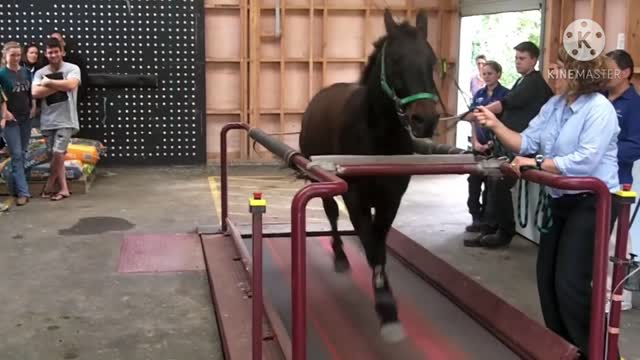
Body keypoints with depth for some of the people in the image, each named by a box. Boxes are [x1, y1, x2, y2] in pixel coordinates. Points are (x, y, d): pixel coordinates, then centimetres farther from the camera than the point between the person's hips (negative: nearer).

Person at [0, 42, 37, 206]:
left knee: (22, 154, 10)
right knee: (16, 155, -5)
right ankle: (23, 192, -6)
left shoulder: (26, 72, 6)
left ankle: (16, 188, 21)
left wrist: (33, 107, 4)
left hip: (26, 118, 5)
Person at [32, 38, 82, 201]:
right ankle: (64, 188, 16)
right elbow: (35, 93, -10)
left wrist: (48, 82, -10)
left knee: (58, 153, -10)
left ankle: (49, 186, 7)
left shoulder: (72, 68, -3)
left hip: (66, 120, -4)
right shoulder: (40, 73, 6)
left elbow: (71, 85, -22)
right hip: (48, 121, 4)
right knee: (55, 155, 7)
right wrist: (59, 86, -14)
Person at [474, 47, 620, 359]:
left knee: (571, 283, -8)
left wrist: (537, 163, -24)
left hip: (591, 203, -9)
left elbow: (585, 161, -28)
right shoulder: (553, 105, 5)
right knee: (547, 276, 14)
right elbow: (526, 143, 2)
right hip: (559, 200, 9)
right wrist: (495, 125, -9)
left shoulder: (599, 109, -19)